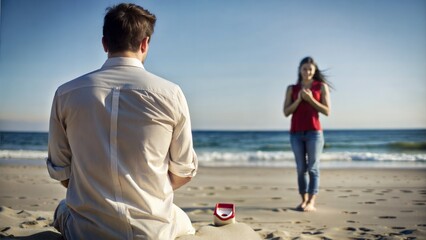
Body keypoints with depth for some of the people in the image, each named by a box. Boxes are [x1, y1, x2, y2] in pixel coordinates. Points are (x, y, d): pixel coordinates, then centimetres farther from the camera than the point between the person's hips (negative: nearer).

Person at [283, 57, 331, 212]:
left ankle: (311, 203, -5)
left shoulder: (321, 86, 6)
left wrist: (310, 99, -10)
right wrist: (299, 99, -9)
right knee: (301, 168, 5)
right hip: (296, 133, 2)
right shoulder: (292, 89, 11)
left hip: (314, 132, -2)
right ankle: (304, 201, 10)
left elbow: (327, 111, -1)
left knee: (313, 168, -4)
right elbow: (286, 112, 4)